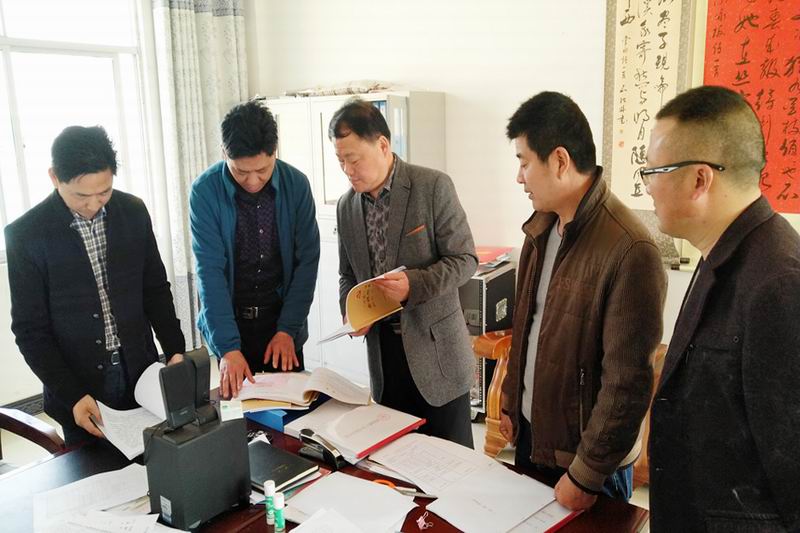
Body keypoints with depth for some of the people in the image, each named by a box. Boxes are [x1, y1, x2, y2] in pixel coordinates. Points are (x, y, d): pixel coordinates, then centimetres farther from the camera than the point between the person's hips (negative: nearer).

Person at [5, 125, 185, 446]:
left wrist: (175, 350, -3)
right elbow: (30, 328, -7)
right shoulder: (25, 234, -11)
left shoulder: (133, 212, -2)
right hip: (78, 386, -2)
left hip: (142, 375, 3)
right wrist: (72, 395, -14)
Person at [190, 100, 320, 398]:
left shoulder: (296, 184, -9)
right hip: (229, 321, -1)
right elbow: (210, 271, -17)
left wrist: (287, 329, -13)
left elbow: (307, 260, -6)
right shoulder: (205, 191, -14)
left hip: (282, 321, 2)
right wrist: (228, 347, -25)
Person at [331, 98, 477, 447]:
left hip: (434, 345, -4)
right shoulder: (346, 206, 6)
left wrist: (414, 284, -25)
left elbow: (464, 259, -10)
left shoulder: (434, 186, -10)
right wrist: (350, 312, -3)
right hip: (382, 347, 5)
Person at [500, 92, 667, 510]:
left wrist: (586, 475, -16)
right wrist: (510, 402, 13)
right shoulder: (541, 227, 1)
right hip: (530, 430, 7)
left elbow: (628, 382, -22)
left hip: (582, 450, -7)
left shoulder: (629, 250, -25)